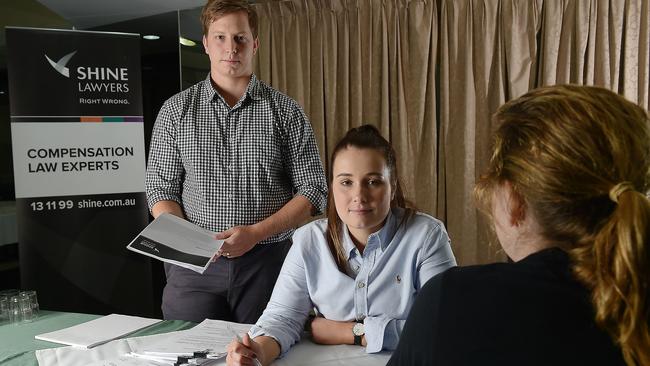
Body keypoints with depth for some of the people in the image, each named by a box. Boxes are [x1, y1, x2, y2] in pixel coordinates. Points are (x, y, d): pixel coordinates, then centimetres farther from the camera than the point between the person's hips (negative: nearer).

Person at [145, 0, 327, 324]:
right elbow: (161, 188, 6)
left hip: (267, 261, 0)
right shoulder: (176, 110, 6)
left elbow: (313, 190, -1)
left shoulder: (285, 111, 2)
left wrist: (256, 232, -13)